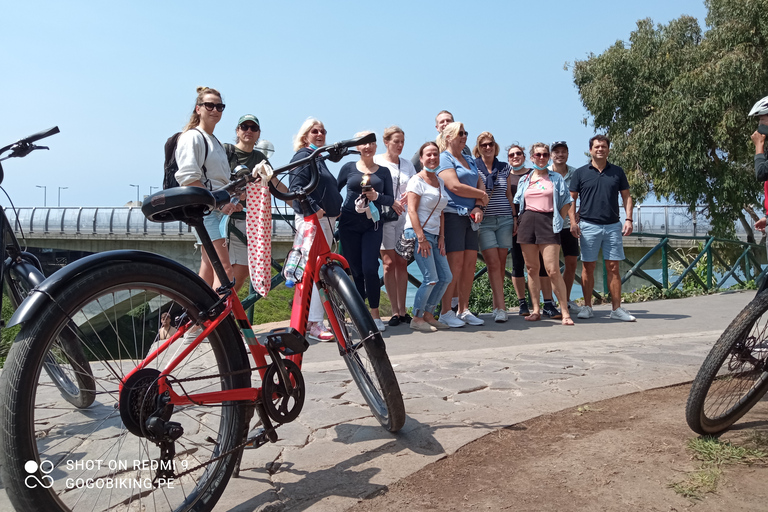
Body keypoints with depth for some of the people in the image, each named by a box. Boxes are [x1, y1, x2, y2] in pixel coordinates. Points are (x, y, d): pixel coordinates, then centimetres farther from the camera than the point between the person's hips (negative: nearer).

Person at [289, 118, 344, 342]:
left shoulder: (319, 159, 24)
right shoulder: (303, 156, -5)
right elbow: (295, 187, -17)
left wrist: (336, 209, 14)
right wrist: (314, 208, -25)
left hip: (326, 220, 10)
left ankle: (312, 320, 19)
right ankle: (314, 324, -13)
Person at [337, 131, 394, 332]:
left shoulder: (383, 171, 9)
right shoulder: (348, 168, 7)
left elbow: (391, 199, 7)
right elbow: (334, 190, 13)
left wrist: (377, 196, -11)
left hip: (372, 225, 0)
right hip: (349, 225, 0)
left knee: (370, 269, -12)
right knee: (355, 270, 3)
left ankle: (375, 313, 1)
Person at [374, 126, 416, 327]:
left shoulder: (407, 164, 16)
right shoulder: (376, 161, 3)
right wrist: (389, 202, -17)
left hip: (404, 216, 4)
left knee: (402, 263, 3)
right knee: (389, 263, -6)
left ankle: (402, 310, 7)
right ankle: (395, 312, -1)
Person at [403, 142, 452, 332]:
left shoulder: (440, 182, 15)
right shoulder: (417, 180, -6)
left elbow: (440, 213, 16)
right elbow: (412, 210, -13)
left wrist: (441, 237, 7)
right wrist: (421, 238, -19)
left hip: (434, 235, 8)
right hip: (418, 233, -8)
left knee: (446, 277, 6)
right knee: (431, 278, -11)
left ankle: (428, 314, 18)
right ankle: (417, 318, 3)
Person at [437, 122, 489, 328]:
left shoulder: (470, 160, 22)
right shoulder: (444, 158, -3)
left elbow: (480, 184, 14)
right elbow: (455, 187, -15)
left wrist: (479, 207, -5)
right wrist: (481, 195, -3)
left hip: (470, 217, 7)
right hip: (452, 215, -7)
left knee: (470, 264, 4)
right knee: (456, 264, -9)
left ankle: (464, 310, 12)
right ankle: (446, 312, -1)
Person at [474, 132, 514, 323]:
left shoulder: (504, 168, 13)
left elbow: (509, 195, 17)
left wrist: (514, 217, 12)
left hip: (504, 220, 3)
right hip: (484, 221, -3)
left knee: (501, 263, 3)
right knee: (493, 263, -10)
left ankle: (497, 305, 14)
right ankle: (501, 306, -8)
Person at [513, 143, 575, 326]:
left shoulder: (556, 178, 11)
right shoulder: (524, 180, 16)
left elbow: (566, 203, 10)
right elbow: (517, 203, 20)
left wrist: (558, 221, 2)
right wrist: (518, 222, 7)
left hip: (548, 222, -3)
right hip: (527, 222, 3)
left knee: (553, 270, -11)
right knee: (532, 269, 4)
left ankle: (565, 312, -5)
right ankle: (535, 310, 11)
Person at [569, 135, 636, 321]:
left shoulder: (617, 172, 10)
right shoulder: (580, 173, 5)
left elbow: (626, 196, 12)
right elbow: (571, 199, 5)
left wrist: (628, 219, 0)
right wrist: (572, 221, -6)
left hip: (613, 226, 2)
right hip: (589, 226, -1)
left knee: (613, 268, 2)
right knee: (588, 267, 2)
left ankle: (617, 309, 7)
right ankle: (587, 307, 11)